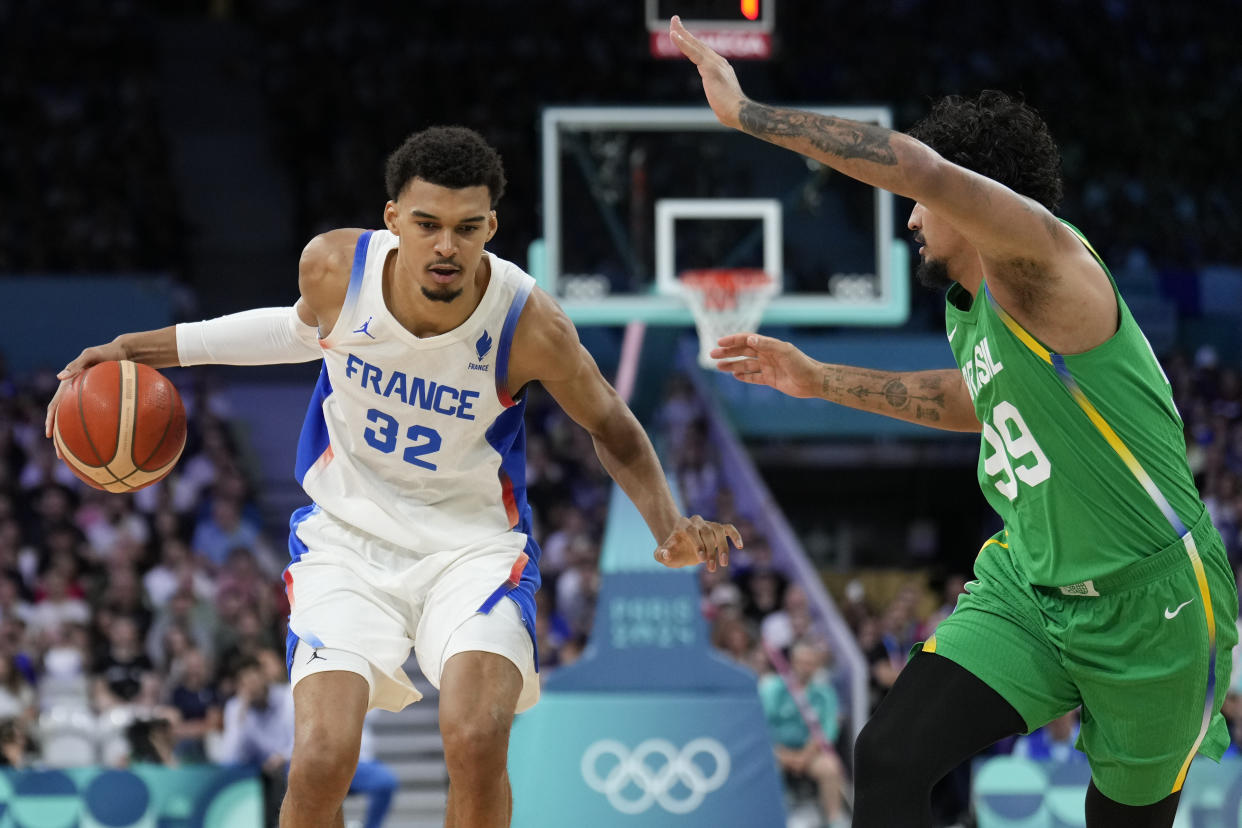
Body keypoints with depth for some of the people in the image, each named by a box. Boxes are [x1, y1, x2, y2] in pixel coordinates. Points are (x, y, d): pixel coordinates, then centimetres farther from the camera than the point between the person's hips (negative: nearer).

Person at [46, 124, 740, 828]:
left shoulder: (529, 323, -22)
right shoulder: (335, 267, -17)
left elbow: (613, 430, -3)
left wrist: (670, 527, -20)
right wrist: (145, 348, 9)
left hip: (474, 541, -1)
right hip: (348, 533, 1)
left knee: (477, 743, -26)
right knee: (321, 762, -18)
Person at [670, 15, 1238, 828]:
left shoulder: (1047, 267, -21)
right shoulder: (967, 311, 7)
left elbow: (922, 166, -38)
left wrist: (745, 111, -32)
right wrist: (819, 380, 30)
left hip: (1145, 600, -7)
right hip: (1028, 584, 7)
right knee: (890, 760, -13)